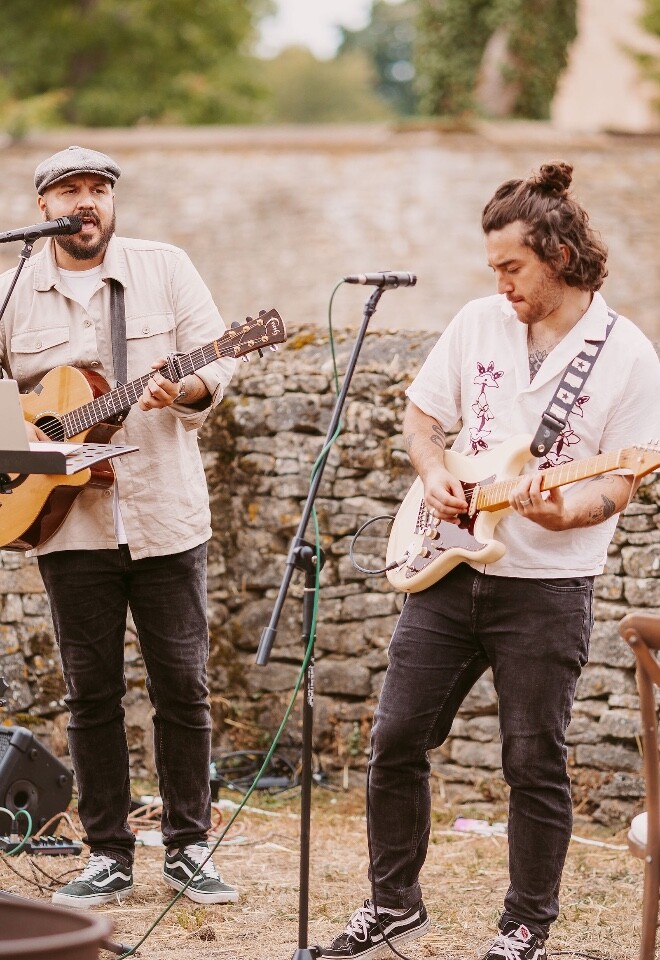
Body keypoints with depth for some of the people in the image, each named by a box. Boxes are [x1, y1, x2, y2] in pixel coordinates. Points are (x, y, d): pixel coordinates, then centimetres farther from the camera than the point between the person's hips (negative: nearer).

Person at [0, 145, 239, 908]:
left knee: (182, 685, 3)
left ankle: (187, 847, 15)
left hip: (165, 513, 0)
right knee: (91, 691, 5)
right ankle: (108, 855, 15)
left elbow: (218, 360, -1)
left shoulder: (164, 268, 2)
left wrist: (187, 389, -22)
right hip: (69, 521, 1)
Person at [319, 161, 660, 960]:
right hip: (450, 567, 4)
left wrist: (566, 513, -27)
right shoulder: (478, 323, 6)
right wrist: (434, 476, -4)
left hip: (546, 585, -4)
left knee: (534, 764, 2)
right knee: (396, 737, 5)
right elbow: (420, 413, 15)